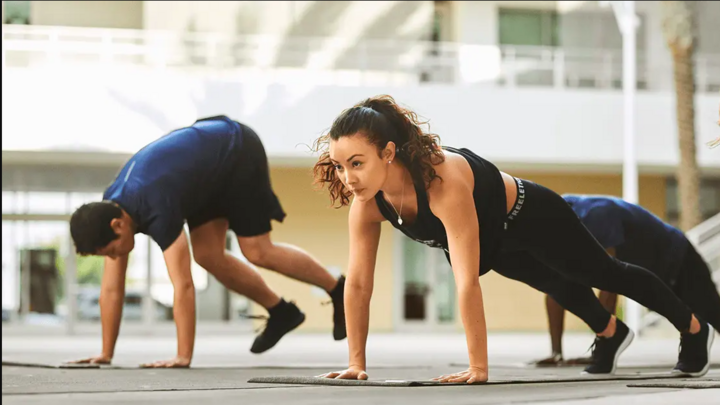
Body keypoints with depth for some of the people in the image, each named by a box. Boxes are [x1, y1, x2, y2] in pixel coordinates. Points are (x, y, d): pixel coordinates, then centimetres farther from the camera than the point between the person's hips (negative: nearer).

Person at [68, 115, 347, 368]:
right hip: (211, 172, 8)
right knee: (208, 256, -1)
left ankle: (340, 290, 9)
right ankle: (281, 312, 15)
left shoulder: (157, 211, -40)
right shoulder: (109, 212, -15)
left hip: (238, 153, -8)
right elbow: (111, 288, -9)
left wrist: (183, 357, -40)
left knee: (257, 252, -10)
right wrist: (106, 354, -9)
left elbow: (183, 285, -42)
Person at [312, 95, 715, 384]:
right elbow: (358, 283, -20)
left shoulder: (444, 181, -48)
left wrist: (479, 369, -46)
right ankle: (611, 333, 65)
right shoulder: (366, 202, -28)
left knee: (606, 274, 21)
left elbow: (467, 281, -48)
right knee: (559, 285, 33)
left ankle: (695, 329, 48)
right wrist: (357, 363, -19)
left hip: (535, 218, -5)